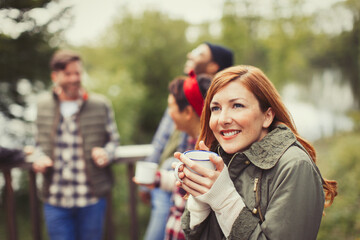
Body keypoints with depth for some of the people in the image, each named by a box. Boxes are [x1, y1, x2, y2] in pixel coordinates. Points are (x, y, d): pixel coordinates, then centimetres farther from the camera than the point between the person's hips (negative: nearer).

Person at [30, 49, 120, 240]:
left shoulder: (100, 104, 1)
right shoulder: (42, 104, 7)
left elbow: (113, 139, 10)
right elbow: (40, 142, 18)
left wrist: (106, 153, -11)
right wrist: (38, 158, -3)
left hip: (92, 198, -1)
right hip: (55, 200, 1)